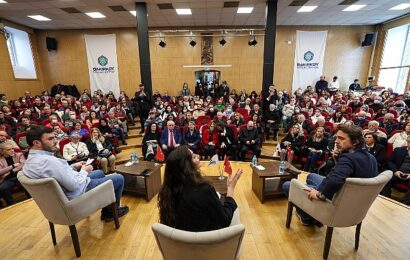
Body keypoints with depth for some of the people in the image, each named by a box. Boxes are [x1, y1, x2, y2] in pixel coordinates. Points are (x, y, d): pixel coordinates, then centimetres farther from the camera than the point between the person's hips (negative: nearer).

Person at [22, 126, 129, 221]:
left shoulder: (30, 160, -2)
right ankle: (113, 210, 27)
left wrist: (73, 167, 2)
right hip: (77, 193, -10)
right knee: (119, 178, 2)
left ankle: (106, 211, 31)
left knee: (100, 173, 29)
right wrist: (84, 171, -14)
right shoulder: (49, 161, -34)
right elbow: (74, 185, -31)